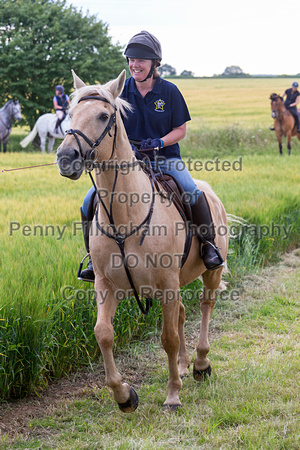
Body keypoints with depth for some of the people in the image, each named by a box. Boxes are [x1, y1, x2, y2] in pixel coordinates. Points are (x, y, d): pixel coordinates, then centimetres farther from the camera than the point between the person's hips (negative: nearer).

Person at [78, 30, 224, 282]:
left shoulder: (169, 91, -3)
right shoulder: (122, 91, 1)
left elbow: (180, 130, 1)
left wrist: (159, 142, -17)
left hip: (165, 159, -2)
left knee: (193, 193, -30)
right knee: (90, 203, -13)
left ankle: (209, 244, -10)